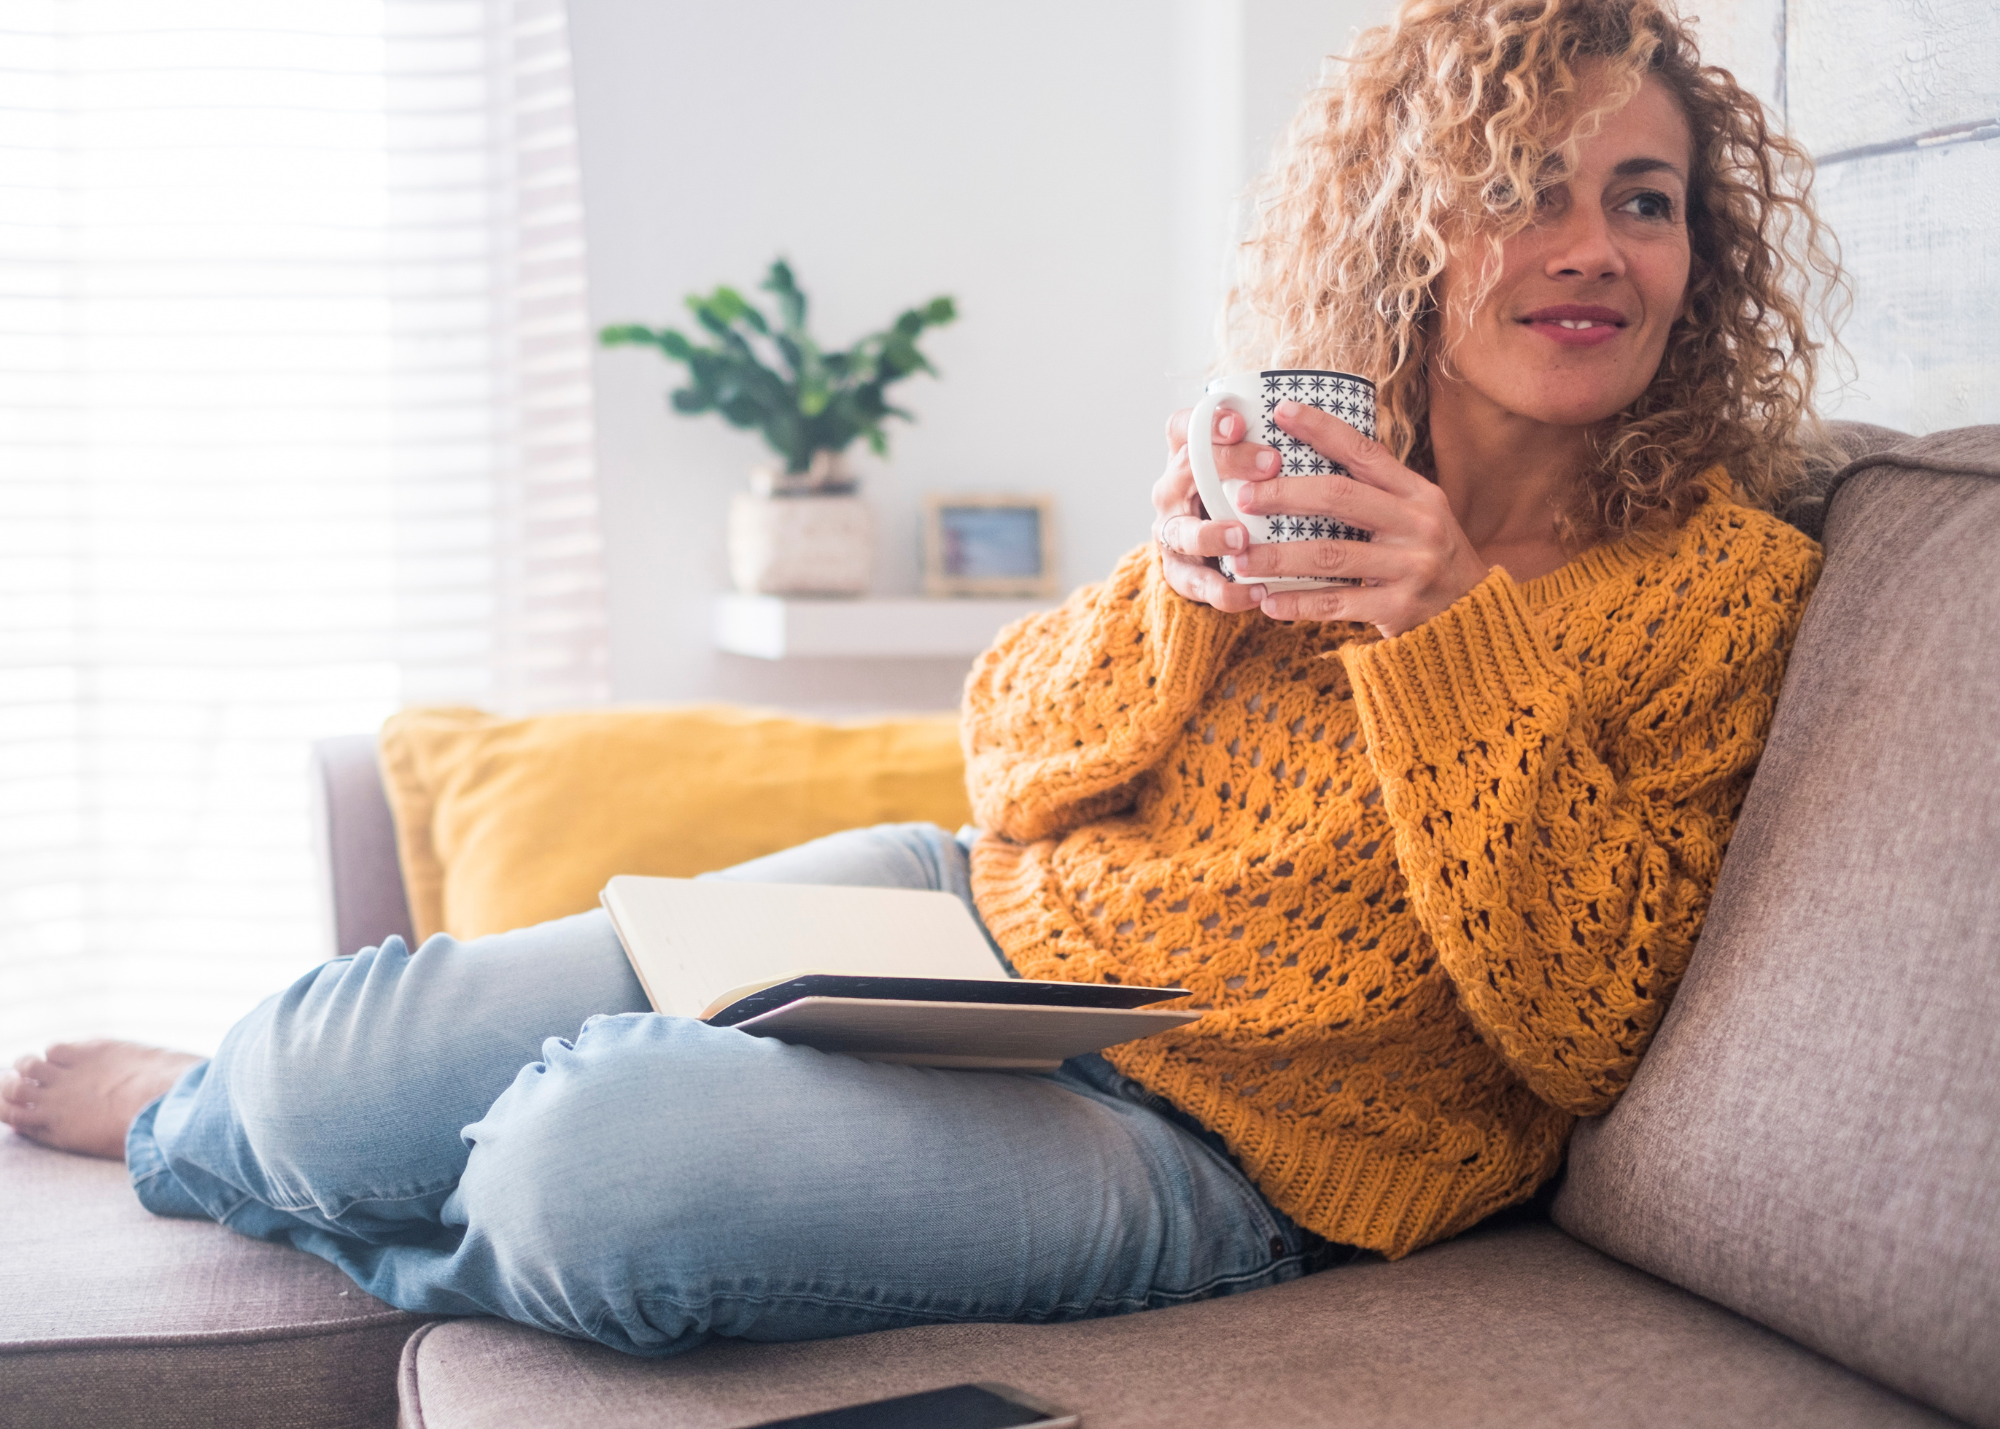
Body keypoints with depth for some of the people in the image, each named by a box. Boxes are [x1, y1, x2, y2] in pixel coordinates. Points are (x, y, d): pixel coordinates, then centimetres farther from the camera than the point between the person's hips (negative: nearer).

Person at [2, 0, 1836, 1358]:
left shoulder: (1725, 590, -8)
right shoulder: (1307, 458, 3)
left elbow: (1577, 1034, -13)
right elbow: (1010, 770, 5)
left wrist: (1460, 635, -24)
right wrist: (1172, 590, -17)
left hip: (1209, 1149, -4)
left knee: (603, 1164, -28)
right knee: (344, 1056, -9)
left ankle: (189, 1138, 8)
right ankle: (236, 1102, 31)